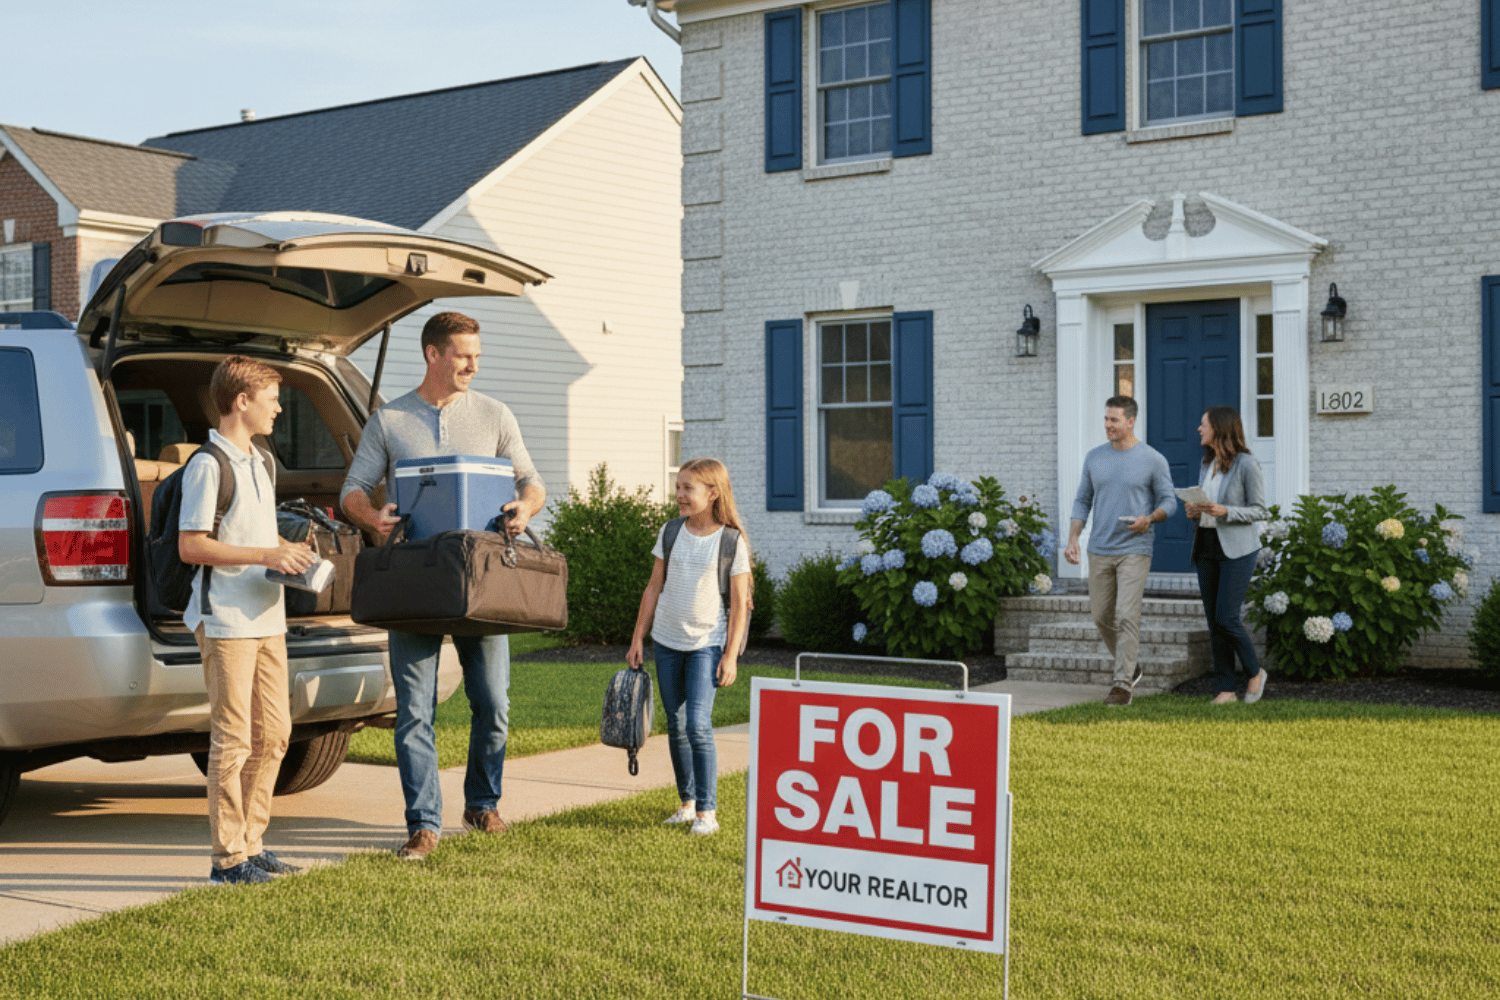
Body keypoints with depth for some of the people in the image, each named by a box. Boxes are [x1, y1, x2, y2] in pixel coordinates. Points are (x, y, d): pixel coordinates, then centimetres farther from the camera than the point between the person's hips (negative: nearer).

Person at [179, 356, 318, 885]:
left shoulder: (259, 462, 16)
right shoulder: (208, 465, -12)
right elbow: (190, 546, -16)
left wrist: (290, 550, 6)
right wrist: (266, 556, -19)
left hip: (266, 617, 9)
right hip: (226, 619, -9)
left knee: (273, 733, 11)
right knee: (233, 738, -5)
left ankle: (251, 843, 21)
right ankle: (228, 857, 3)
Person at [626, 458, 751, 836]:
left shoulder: (731, 542, -8)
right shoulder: (670, 532, 3)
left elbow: (739, 604, -5)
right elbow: (654, 587, 9)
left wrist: (731, 655, -8)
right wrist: (637, 638, 8)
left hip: (706, 644, -4)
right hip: (666, 641, 4)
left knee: (698, 726, -14)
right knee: (676, 726, 9)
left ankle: (707, 810, -4)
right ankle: (687, 802, 22)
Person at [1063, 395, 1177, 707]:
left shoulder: (1153, 460, -3)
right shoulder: (1094, 458, 8)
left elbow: (1169, 502, 1)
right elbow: (1082, 501, 13)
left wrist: (1149, 519, -19)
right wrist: (1073, 539, 3)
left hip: (1134, 550, -4)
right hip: (1099, 550, 5)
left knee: (1126, 616, -12)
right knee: (1101, 617, 9)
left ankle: (1123, 684, -7)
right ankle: (1130, 666, 30)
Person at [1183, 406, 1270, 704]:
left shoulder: (1246, 464, -9)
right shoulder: (1206, 465, 12)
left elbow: (1260, 511, -8)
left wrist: (1225, 512, -22)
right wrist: (1193, 512, 0)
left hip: (1237, 549, -7)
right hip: (1206, 548, 7)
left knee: (1227, 619, -11)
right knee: (1214, 622, 4)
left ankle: (1255, 673, 12)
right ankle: (1226, 689, 9)